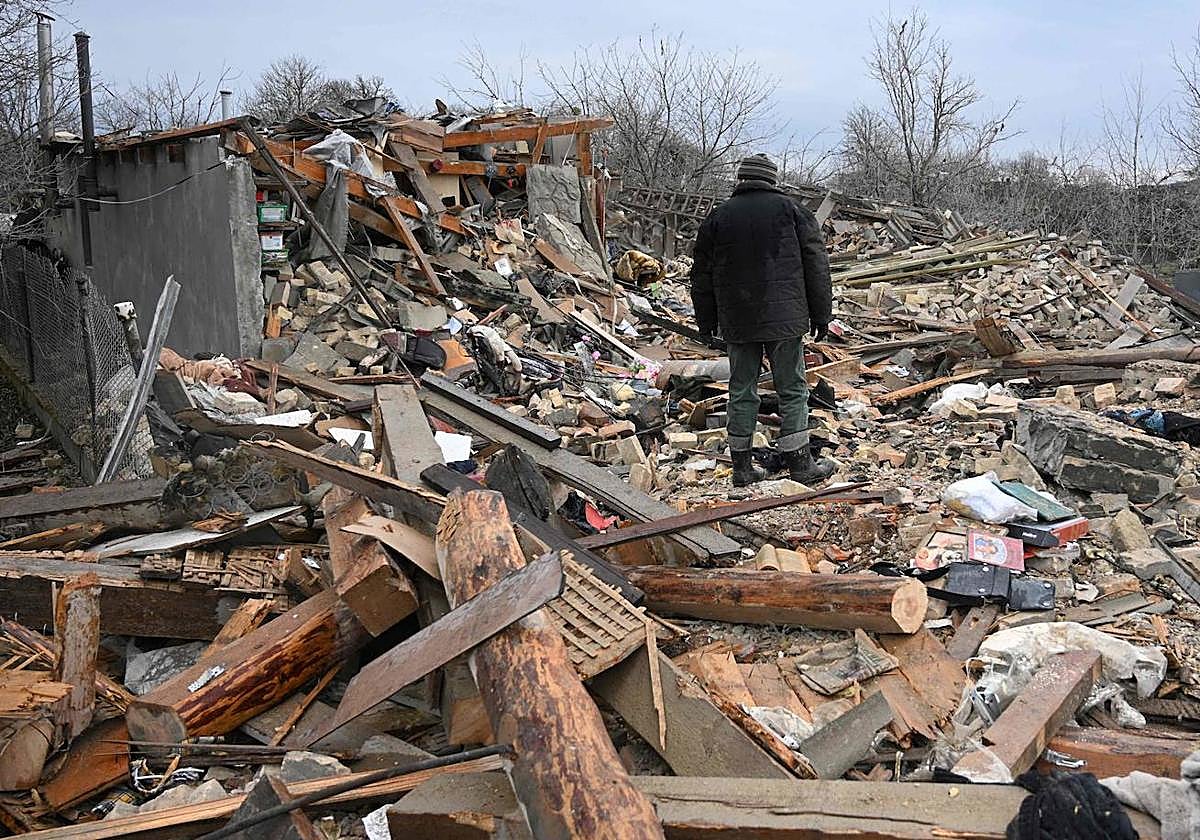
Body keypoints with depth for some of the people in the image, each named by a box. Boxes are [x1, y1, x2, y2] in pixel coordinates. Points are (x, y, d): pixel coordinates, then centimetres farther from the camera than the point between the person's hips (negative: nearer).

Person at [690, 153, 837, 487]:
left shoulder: (718, 216, 7)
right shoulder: (791, 210, 2)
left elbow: (702, 274, 11)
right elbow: (816, 265, 1)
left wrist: (706, 321, 20)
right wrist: (821, 314, 7)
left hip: (737, 322, 2)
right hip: (784, 319, -2)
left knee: (741, 391, 9)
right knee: (792, 389, 5)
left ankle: (742, 466, 13)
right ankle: (800, 463, 8)